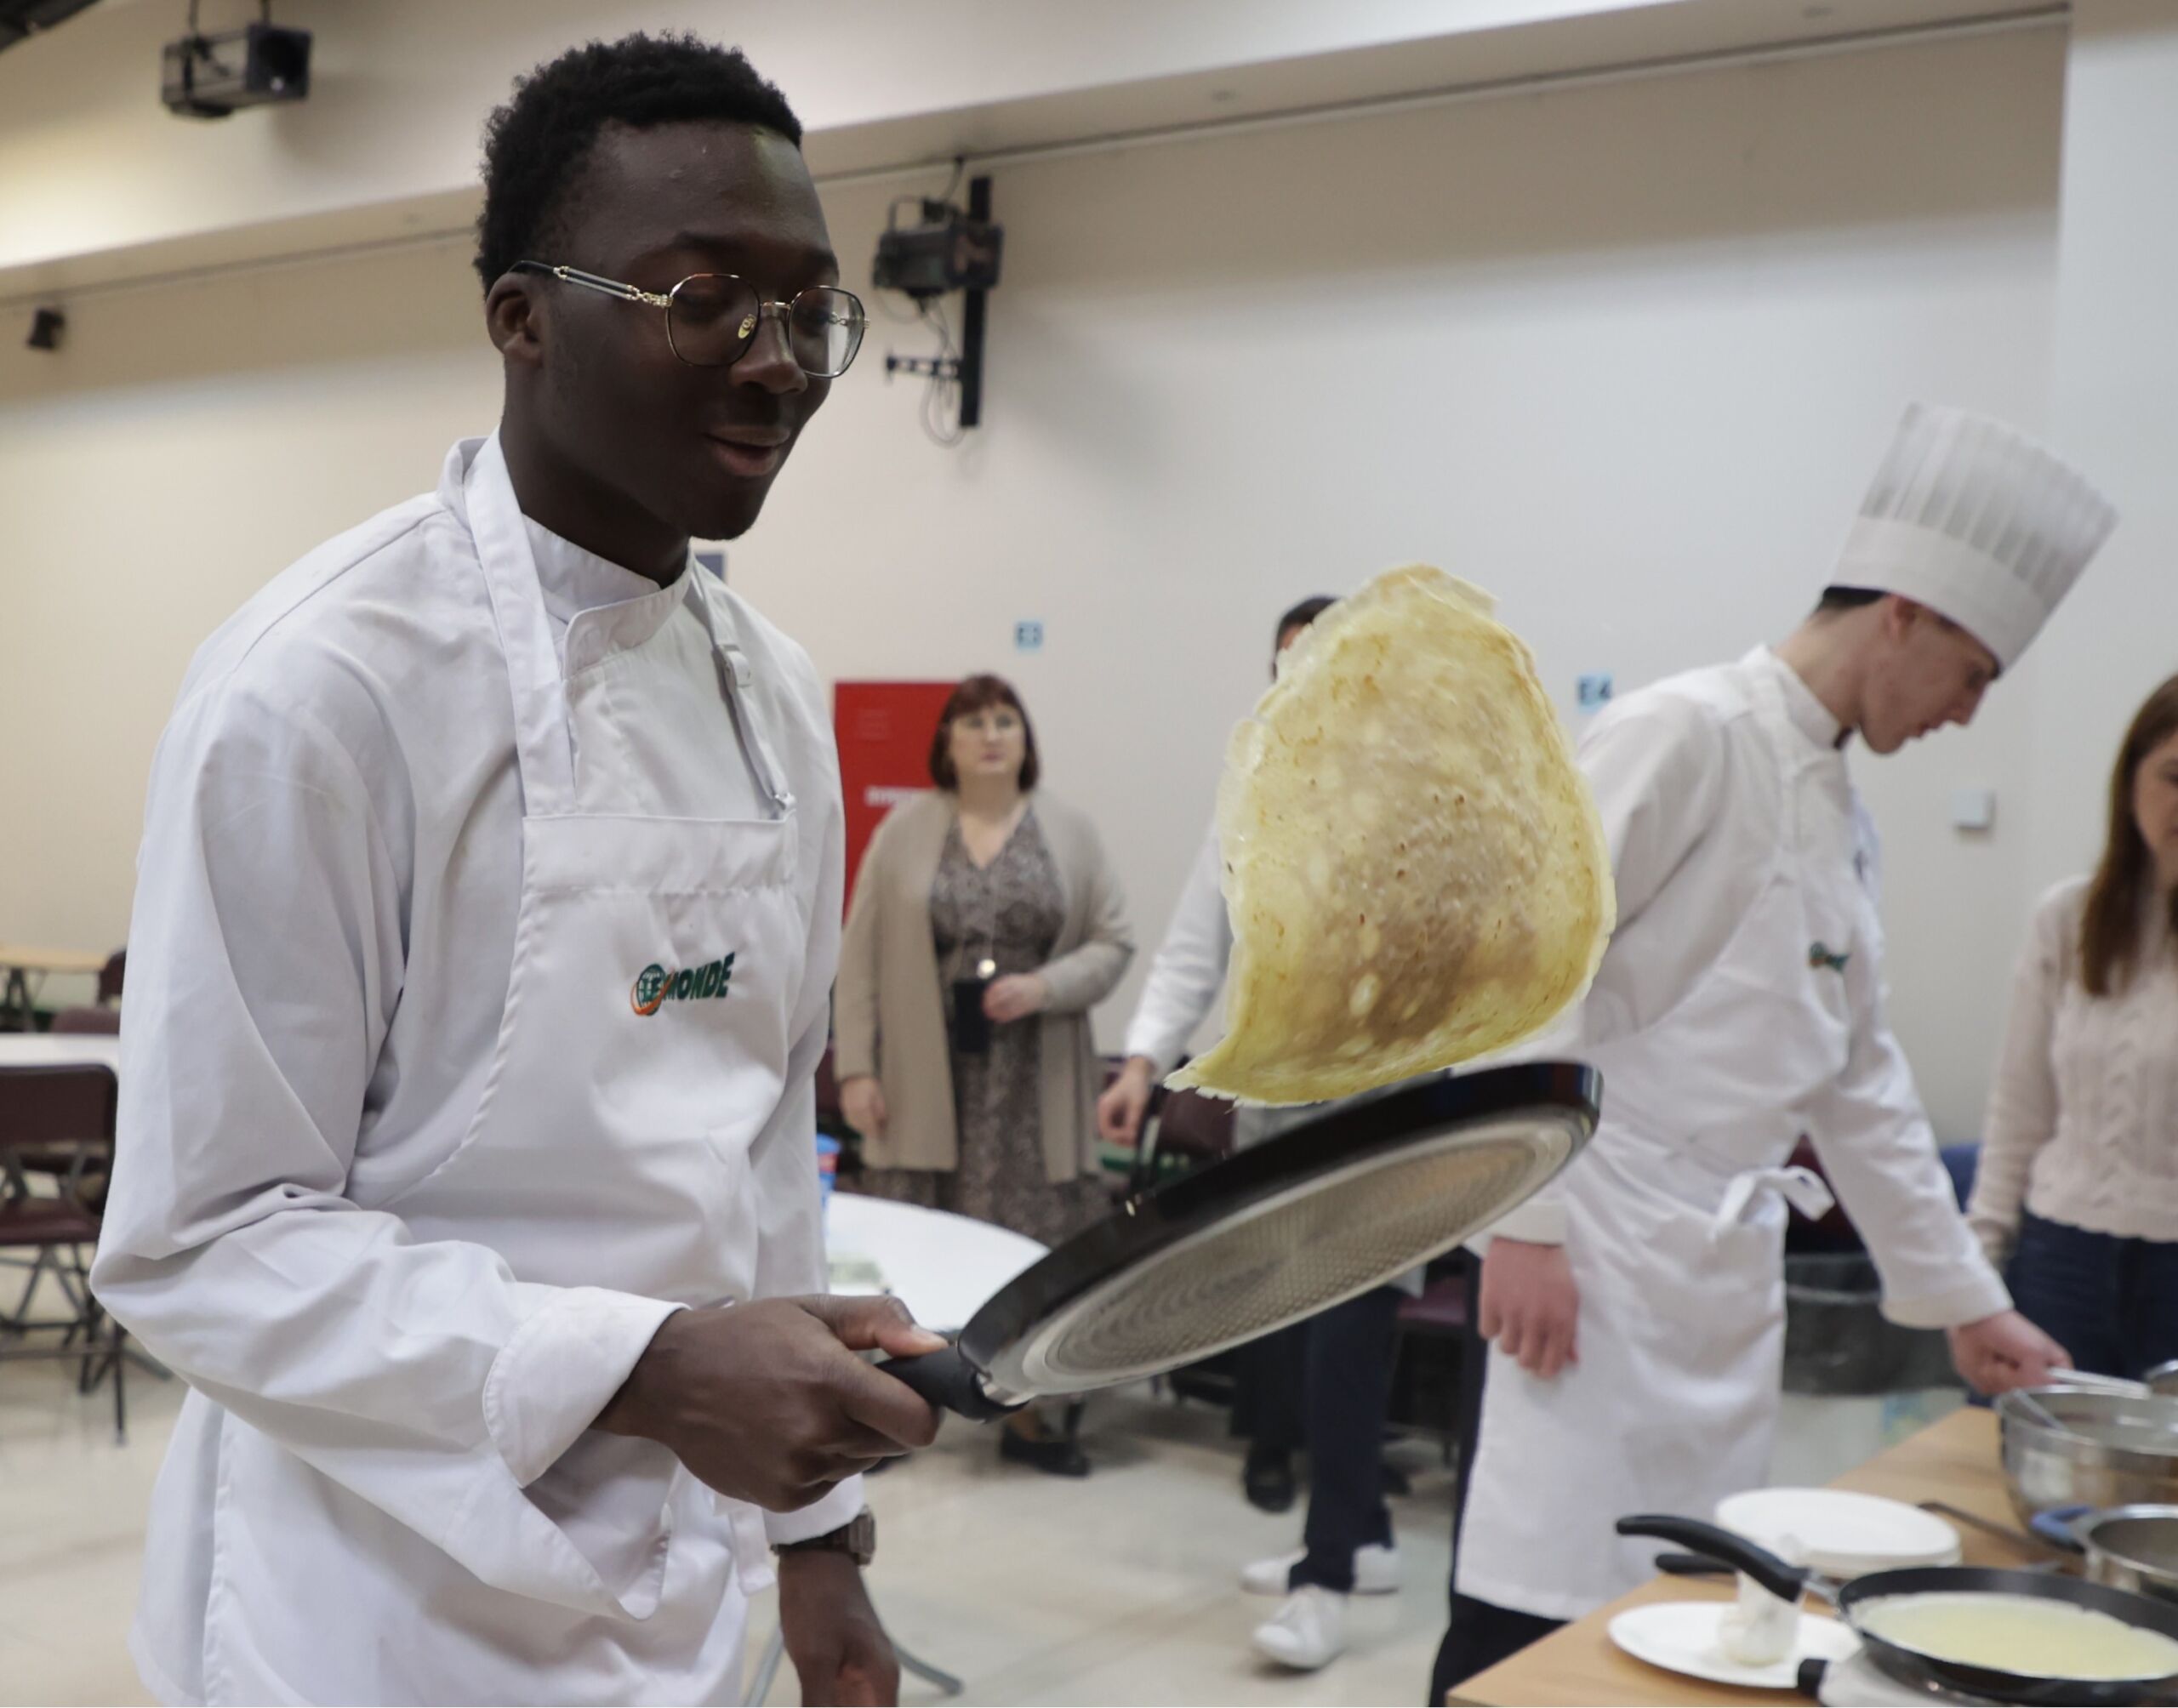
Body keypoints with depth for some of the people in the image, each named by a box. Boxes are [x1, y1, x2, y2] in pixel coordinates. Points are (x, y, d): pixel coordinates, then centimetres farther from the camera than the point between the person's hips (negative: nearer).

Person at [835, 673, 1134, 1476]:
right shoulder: (906, 830, 4)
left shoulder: (1070, 832, 6)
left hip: (1031, 1086, 1)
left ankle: (1025, 1417, 19)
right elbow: (861, 956, 3)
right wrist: (855, 1069, -3)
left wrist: (1046, 987, -13)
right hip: (925, 1082, 0)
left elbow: (1112, 942, 5)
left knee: (1032, 1245, 3)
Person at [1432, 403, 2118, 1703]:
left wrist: (1968, 1300, 22)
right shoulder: (1686, 735, -11)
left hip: (1733, 1269, 9)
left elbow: (1861, 1080, 21)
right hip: (1603, 1251, -9)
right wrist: (1525, 1222, -19)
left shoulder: (1844, 818, 17)